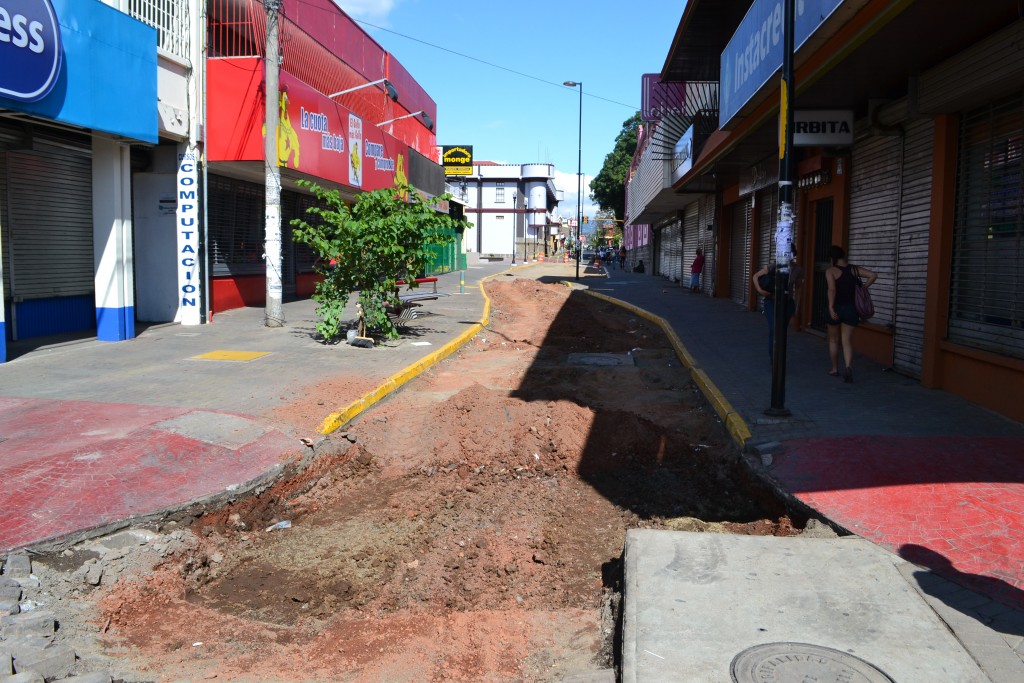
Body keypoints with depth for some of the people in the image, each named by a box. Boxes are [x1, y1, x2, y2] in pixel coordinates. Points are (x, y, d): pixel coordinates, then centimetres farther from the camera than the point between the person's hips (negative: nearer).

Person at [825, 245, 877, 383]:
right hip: (851, 308, 3)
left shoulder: (831, 271, -10)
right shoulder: (854, 269, 3)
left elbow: (832, 289, -22)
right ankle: (848, 366, -19)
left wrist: (831, 307, -21)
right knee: (847, 341, 3)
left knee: (833, 340, 15)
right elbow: (873, 276, 0)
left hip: (836, 308, -3)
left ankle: (835, 369, 25)